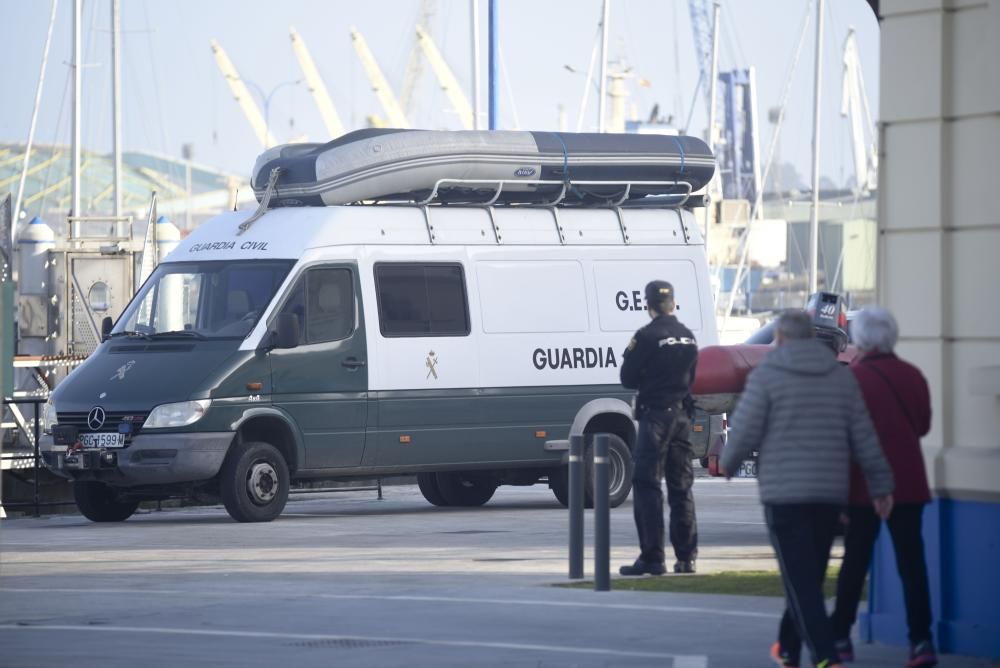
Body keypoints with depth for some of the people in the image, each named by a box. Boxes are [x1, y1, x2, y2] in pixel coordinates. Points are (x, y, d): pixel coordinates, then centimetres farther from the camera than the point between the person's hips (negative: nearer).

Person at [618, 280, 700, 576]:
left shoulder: (647, 337, -13)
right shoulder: (688, 336, 9)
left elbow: (628, 379, -9)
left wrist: (630, 354, 8)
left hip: (655, 416, -7)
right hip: (682, 415, 7)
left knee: (647, 486, -4)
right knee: (680, 488, 12)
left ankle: (652, 557, -10)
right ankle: (686, 557, 12)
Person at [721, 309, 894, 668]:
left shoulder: (766, 375, -5)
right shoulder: (841, 376, 8)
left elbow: (744, 432, -7)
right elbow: (864, 436, 6)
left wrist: (727, 464, 13)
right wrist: (881, 485, 11)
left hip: (783, 491, -5)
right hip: (830, 491, 5)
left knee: (801, 580, -7)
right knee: (809, 575, 18)